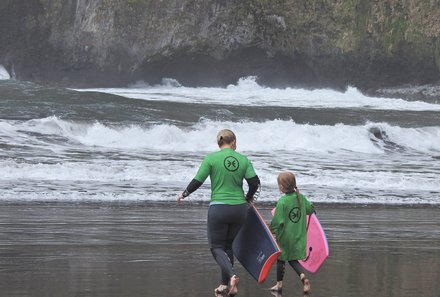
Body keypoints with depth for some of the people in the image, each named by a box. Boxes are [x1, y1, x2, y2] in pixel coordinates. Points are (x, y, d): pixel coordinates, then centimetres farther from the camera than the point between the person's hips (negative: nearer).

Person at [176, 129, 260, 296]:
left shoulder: (211, 158, -6)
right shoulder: (243, 160, 2)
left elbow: (197, 181, -6)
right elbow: (254, 182, -2)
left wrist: (183, 195, 12)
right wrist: (248, 198, 18)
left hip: (218, 208, -3)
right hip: (239, 208, 3)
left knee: (216, 247, 5)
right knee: (228, 246, 17)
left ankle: (232, 276, -21)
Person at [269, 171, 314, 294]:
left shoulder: (282, 201, -20)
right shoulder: (301, 198, -2)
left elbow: (277, 221, -18)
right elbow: (310, 209, 14)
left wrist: (271, 229, -2)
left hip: (284, 236, -5)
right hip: (298, 236, 5)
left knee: (281, 260, 12)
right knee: (293, 259, 15)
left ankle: (279, 284, 23)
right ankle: (303, 276, -10)